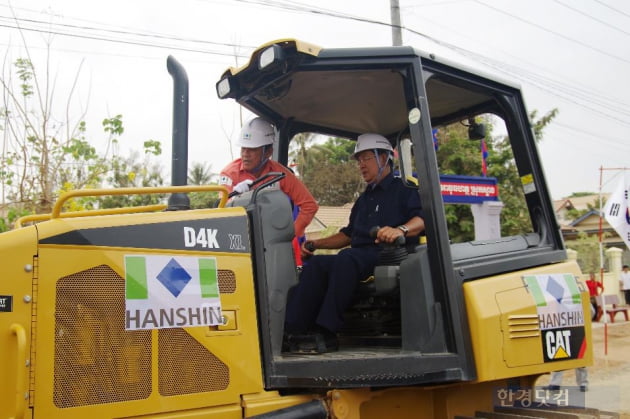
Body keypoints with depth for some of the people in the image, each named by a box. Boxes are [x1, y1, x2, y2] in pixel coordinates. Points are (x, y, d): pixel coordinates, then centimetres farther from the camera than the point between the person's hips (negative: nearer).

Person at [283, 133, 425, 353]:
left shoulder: (405, 190, 6)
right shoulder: (364, 199, 32)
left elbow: (422, 219, -13)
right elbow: (348, 234, 34)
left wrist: (400, 229, -34)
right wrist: (317, 243, 20)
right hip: (359, 257, 7)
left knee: (346, 258, -36)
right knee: (316, 264, -20)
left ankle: (326, 334, -38)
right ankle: (292, 331, -33)